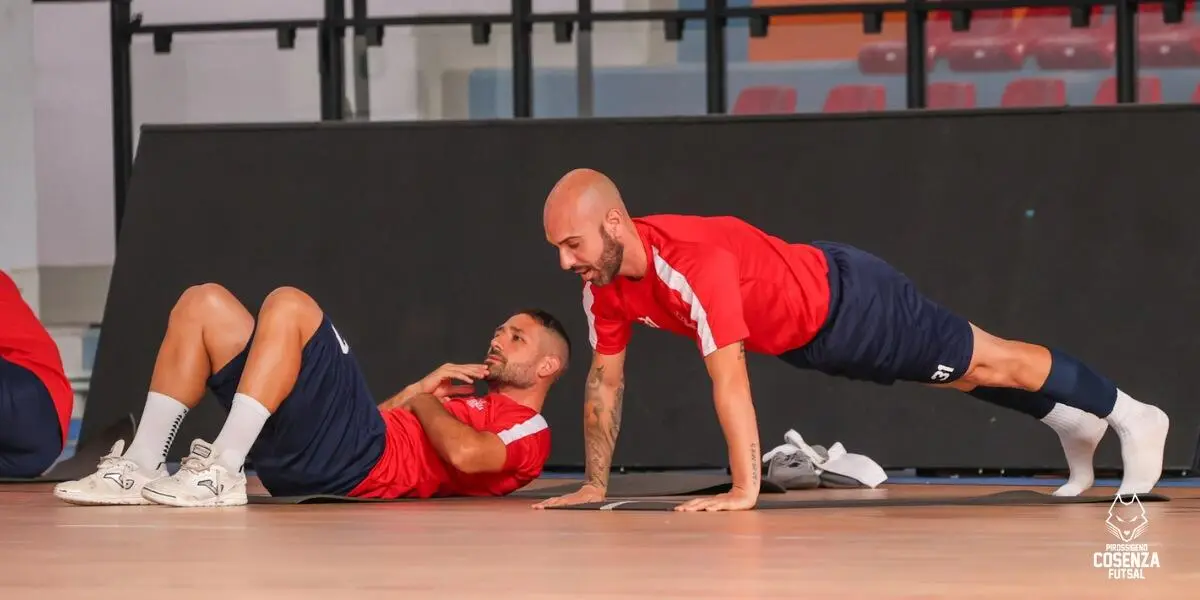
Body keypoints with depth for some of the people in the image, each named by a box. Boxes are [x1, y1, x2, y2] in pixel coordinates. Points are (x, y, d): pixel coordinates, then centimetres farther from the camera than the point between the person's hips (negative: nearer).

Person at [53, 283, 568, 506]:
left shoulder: (528, 432, 11)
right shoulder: (474, 408, 38)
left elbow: (463, 452, -13)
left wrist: (422, 399, 4)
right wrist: (420, 390, 19)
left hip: (362, 462, -9)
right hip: (305, 457, 9)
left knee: (288, 305, -25)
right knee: (204, 304, 3)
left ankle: (221, 474, -31)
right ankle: (141, 468, -9)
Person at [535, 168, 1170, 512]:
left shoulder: (693, 264, -42)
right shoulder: (605, 283, -16)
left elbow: (728, 378, -44)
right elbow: (606, 379, -3)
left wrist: (744, 490, -44)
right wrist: (594, 485, -3)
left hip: (847, 300, -8)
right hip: (800, 337, 8)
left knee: (986, 363, 10)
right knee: (963, 378, 26)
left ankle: (1129, 415, 29)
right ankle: (1075, 423, 47)